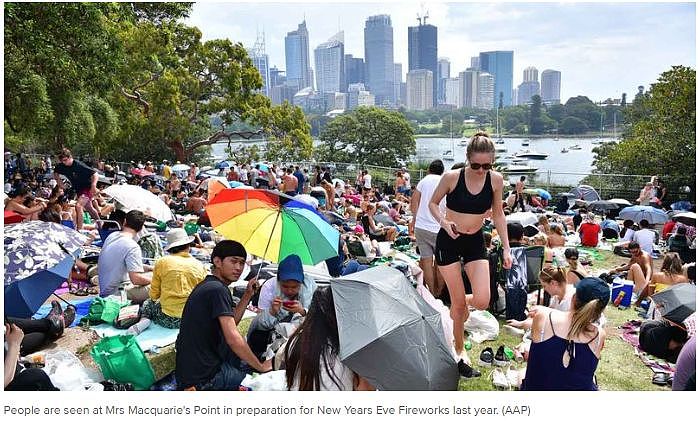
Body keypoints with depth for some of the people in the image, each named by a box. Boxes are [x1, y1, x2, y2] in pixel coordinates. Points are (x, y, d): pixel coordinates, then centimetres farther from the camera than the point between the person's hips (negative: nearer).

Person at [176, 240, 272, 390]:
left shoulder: (207, 285, 12)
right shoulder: (218, 289, -19)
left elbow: (230, 322, 18)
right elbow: (233, 338, -25)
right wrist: (261, 367, -16)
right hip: (203, 377, -9)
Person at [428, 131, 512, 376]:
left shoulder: (496, 180, -8)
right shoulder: (451, 177, -16)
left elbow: (498, 214, 5)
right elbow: (433, 203, -1)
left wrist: (506, 248, 2)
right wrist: (444, 222, -21)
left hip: (475, 242, 3)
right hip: (449, 241, -2)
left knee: (482, 301, -10)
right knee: (458, 302, 2)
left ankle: (462, 304, 28)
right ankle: (459, 351, 24)